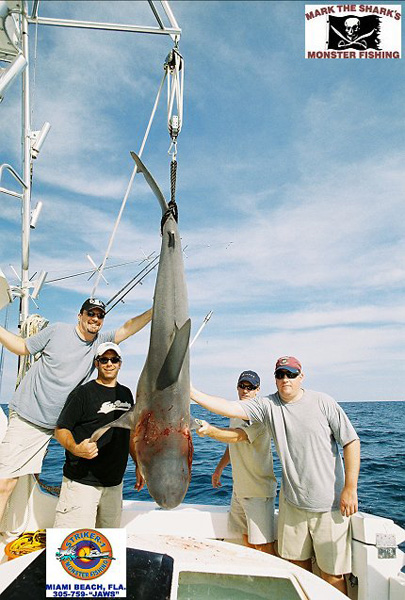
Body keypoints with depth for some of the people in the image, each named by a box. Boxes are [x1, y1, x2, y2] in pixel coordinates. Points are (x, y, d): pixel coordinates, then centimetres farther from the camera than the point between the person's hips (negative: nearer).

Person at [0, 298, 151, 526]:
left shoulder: (100, 341, 4)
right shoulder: (58, 330, -5)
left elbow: (128, 328, 2)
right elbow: (22, 347, 5)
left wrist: (156, 310, -6)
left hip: (52, 425, 4)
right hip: (26, 418, -3)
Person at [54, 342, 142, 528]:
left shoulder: (126, 393, 12)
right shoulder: (83, 393, -6)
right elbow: (61, 429, -10)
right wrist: (75, 448, -29)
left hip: (114, 483, 6)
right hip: (81, 481, -6)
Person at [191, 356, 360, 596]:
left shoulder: (322, 402, -9)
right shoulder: (268, 405, -3)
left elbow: (352, 441, -6)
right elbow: (229, 408, -11)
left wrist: (350, 488, -9)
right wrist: (192, 393, -20)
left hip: (329, 504, -3)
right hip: (292, 501, 3)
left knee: (332, 573, 4)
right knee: (297, 563, 16)